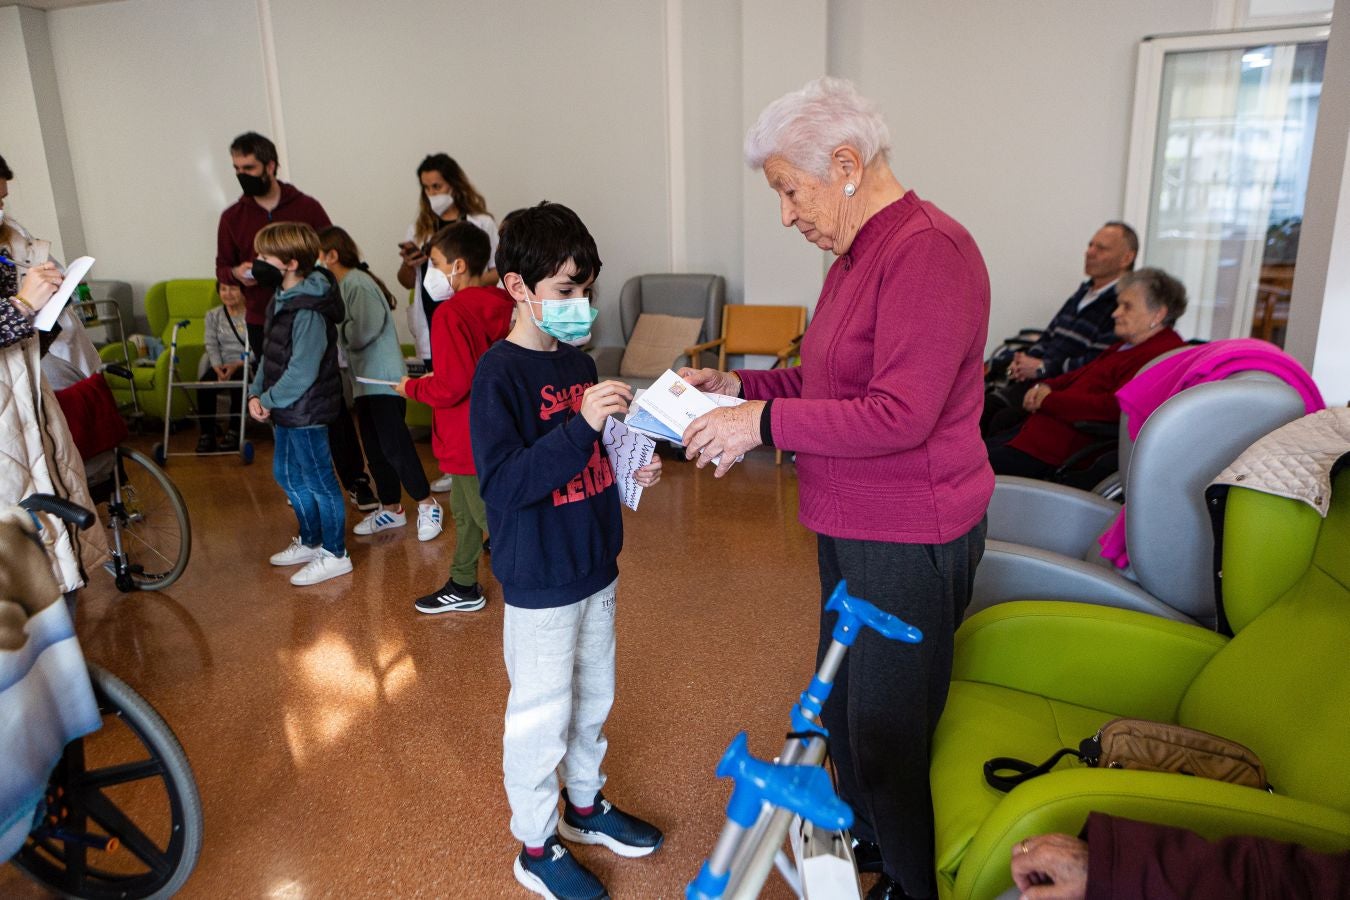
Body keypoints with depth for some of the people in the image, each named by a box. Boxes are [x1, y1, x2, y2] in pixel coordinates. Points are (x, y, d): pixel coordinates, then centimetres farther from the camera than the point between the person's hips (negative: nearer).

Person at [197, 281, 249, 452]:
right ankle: (207, 434, -20)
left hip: (246, 366, -4)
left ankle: (233, 433, -24)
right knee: (204, 384, -25)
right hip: (222, 366, 4)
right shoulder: (213, 315, 13)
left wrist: (236, 366, -21)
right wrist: (219, 369, -13)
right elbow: (212, 346, 6)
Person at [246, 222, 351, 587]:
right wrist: (256, 392, 2)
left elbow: (302, 371, -25)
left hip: (306, 411, -11)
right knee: (287, 474, 21)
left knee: (319, 481, 2)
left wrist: (268, 400, -15)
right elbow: (270, 354, 13)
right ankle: (310, 542, 38)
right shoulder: (282, 300, 8)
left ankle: (334, 555, 16)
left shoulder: (308, 312, -23)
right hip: (287, 409, 11)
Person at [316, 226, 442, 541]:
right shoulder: (342, 285, 13)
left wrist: (336, 327, -8)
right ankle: (390, 509, 23)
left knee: (394, 445, -7)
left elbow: (362, 331, -23)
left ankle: (427, 505, 5)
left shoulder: (357, 283, -14)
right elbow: (347, 333, 10)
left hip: (384, 379, -9)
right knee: (375, 449, 13)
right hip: (365, 380, 9)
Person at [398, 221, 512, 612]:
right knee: (464, 510, 22)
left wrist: (413, 386, -6)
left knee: (492, 516, 1)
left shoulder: (451, 313, -22)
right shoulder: (500, 305, 4)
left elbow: (450, 387, -25)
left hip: (470, 440, -9)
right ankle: (463, 587, 36)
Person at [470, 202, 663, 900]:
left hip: (595, 568, 8)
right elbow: (503, 483, -27)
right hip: (540, 581, -8)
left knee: (594, 698, 22)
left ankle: (585, 805, 44)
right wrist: (582, 425, -35)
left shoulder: (578, 363, 6)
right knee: (541, 717, 7)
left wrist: (631, 473, 0)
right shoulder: (499, 374, -18)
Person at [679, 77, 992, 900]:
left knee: (887, 728, 6)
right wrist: (740, 386, 5)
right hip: (852, 526, 10)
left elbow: (899, 414, -27)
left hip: (911, 540, -10)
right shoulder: (858, 252, 11)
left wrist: (765, 423, -23)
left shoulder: (928, 252, -21)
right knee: (841, 701, 24)